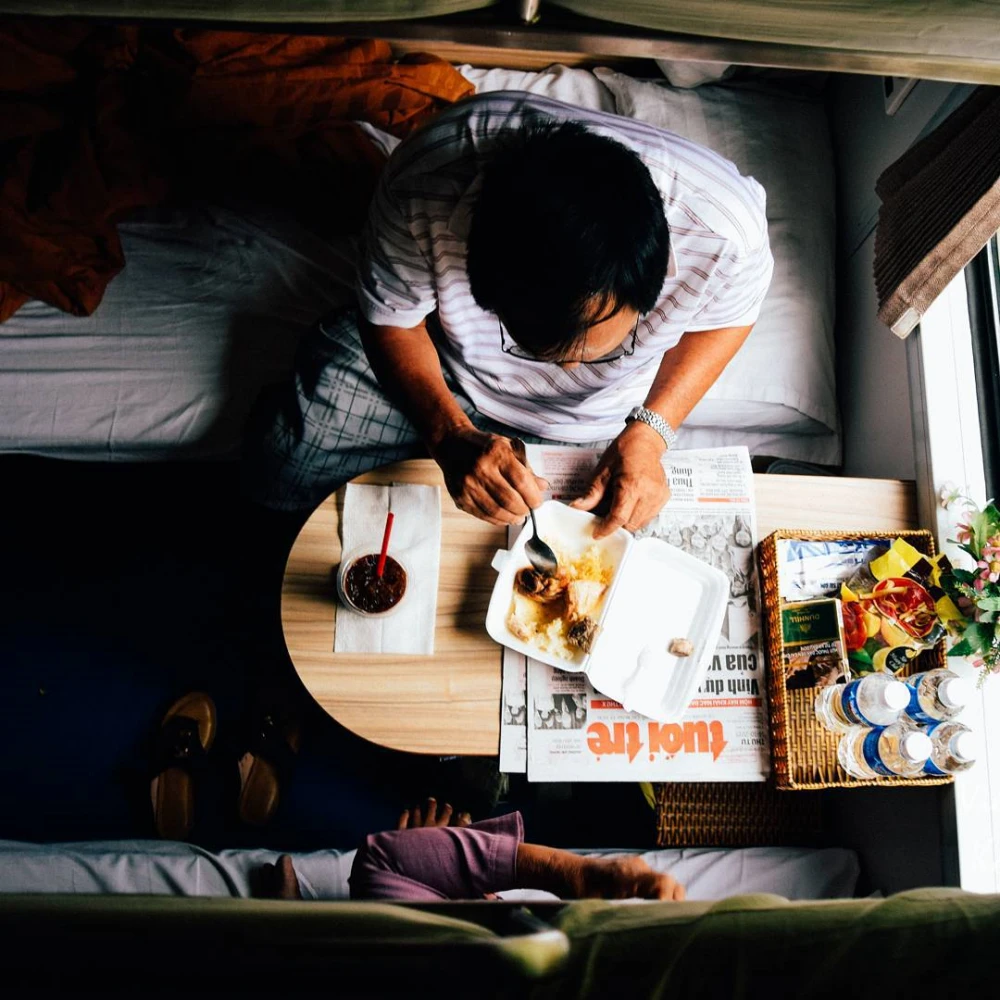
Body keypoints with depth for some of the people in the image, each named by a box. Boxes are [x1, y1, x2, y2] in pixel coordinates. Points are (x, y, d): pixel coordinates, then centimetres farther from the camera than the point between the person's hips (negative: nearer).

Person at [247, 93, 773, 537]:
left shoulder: (726, 231, -37)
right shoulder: (423, 185, -39)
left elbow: (729, 316, -11)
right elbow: (391, 316, -17)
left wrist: (648, 433, -23)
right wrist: (450, 435, -31)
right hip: (439, 352, 0)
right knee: (280, 471, -8)